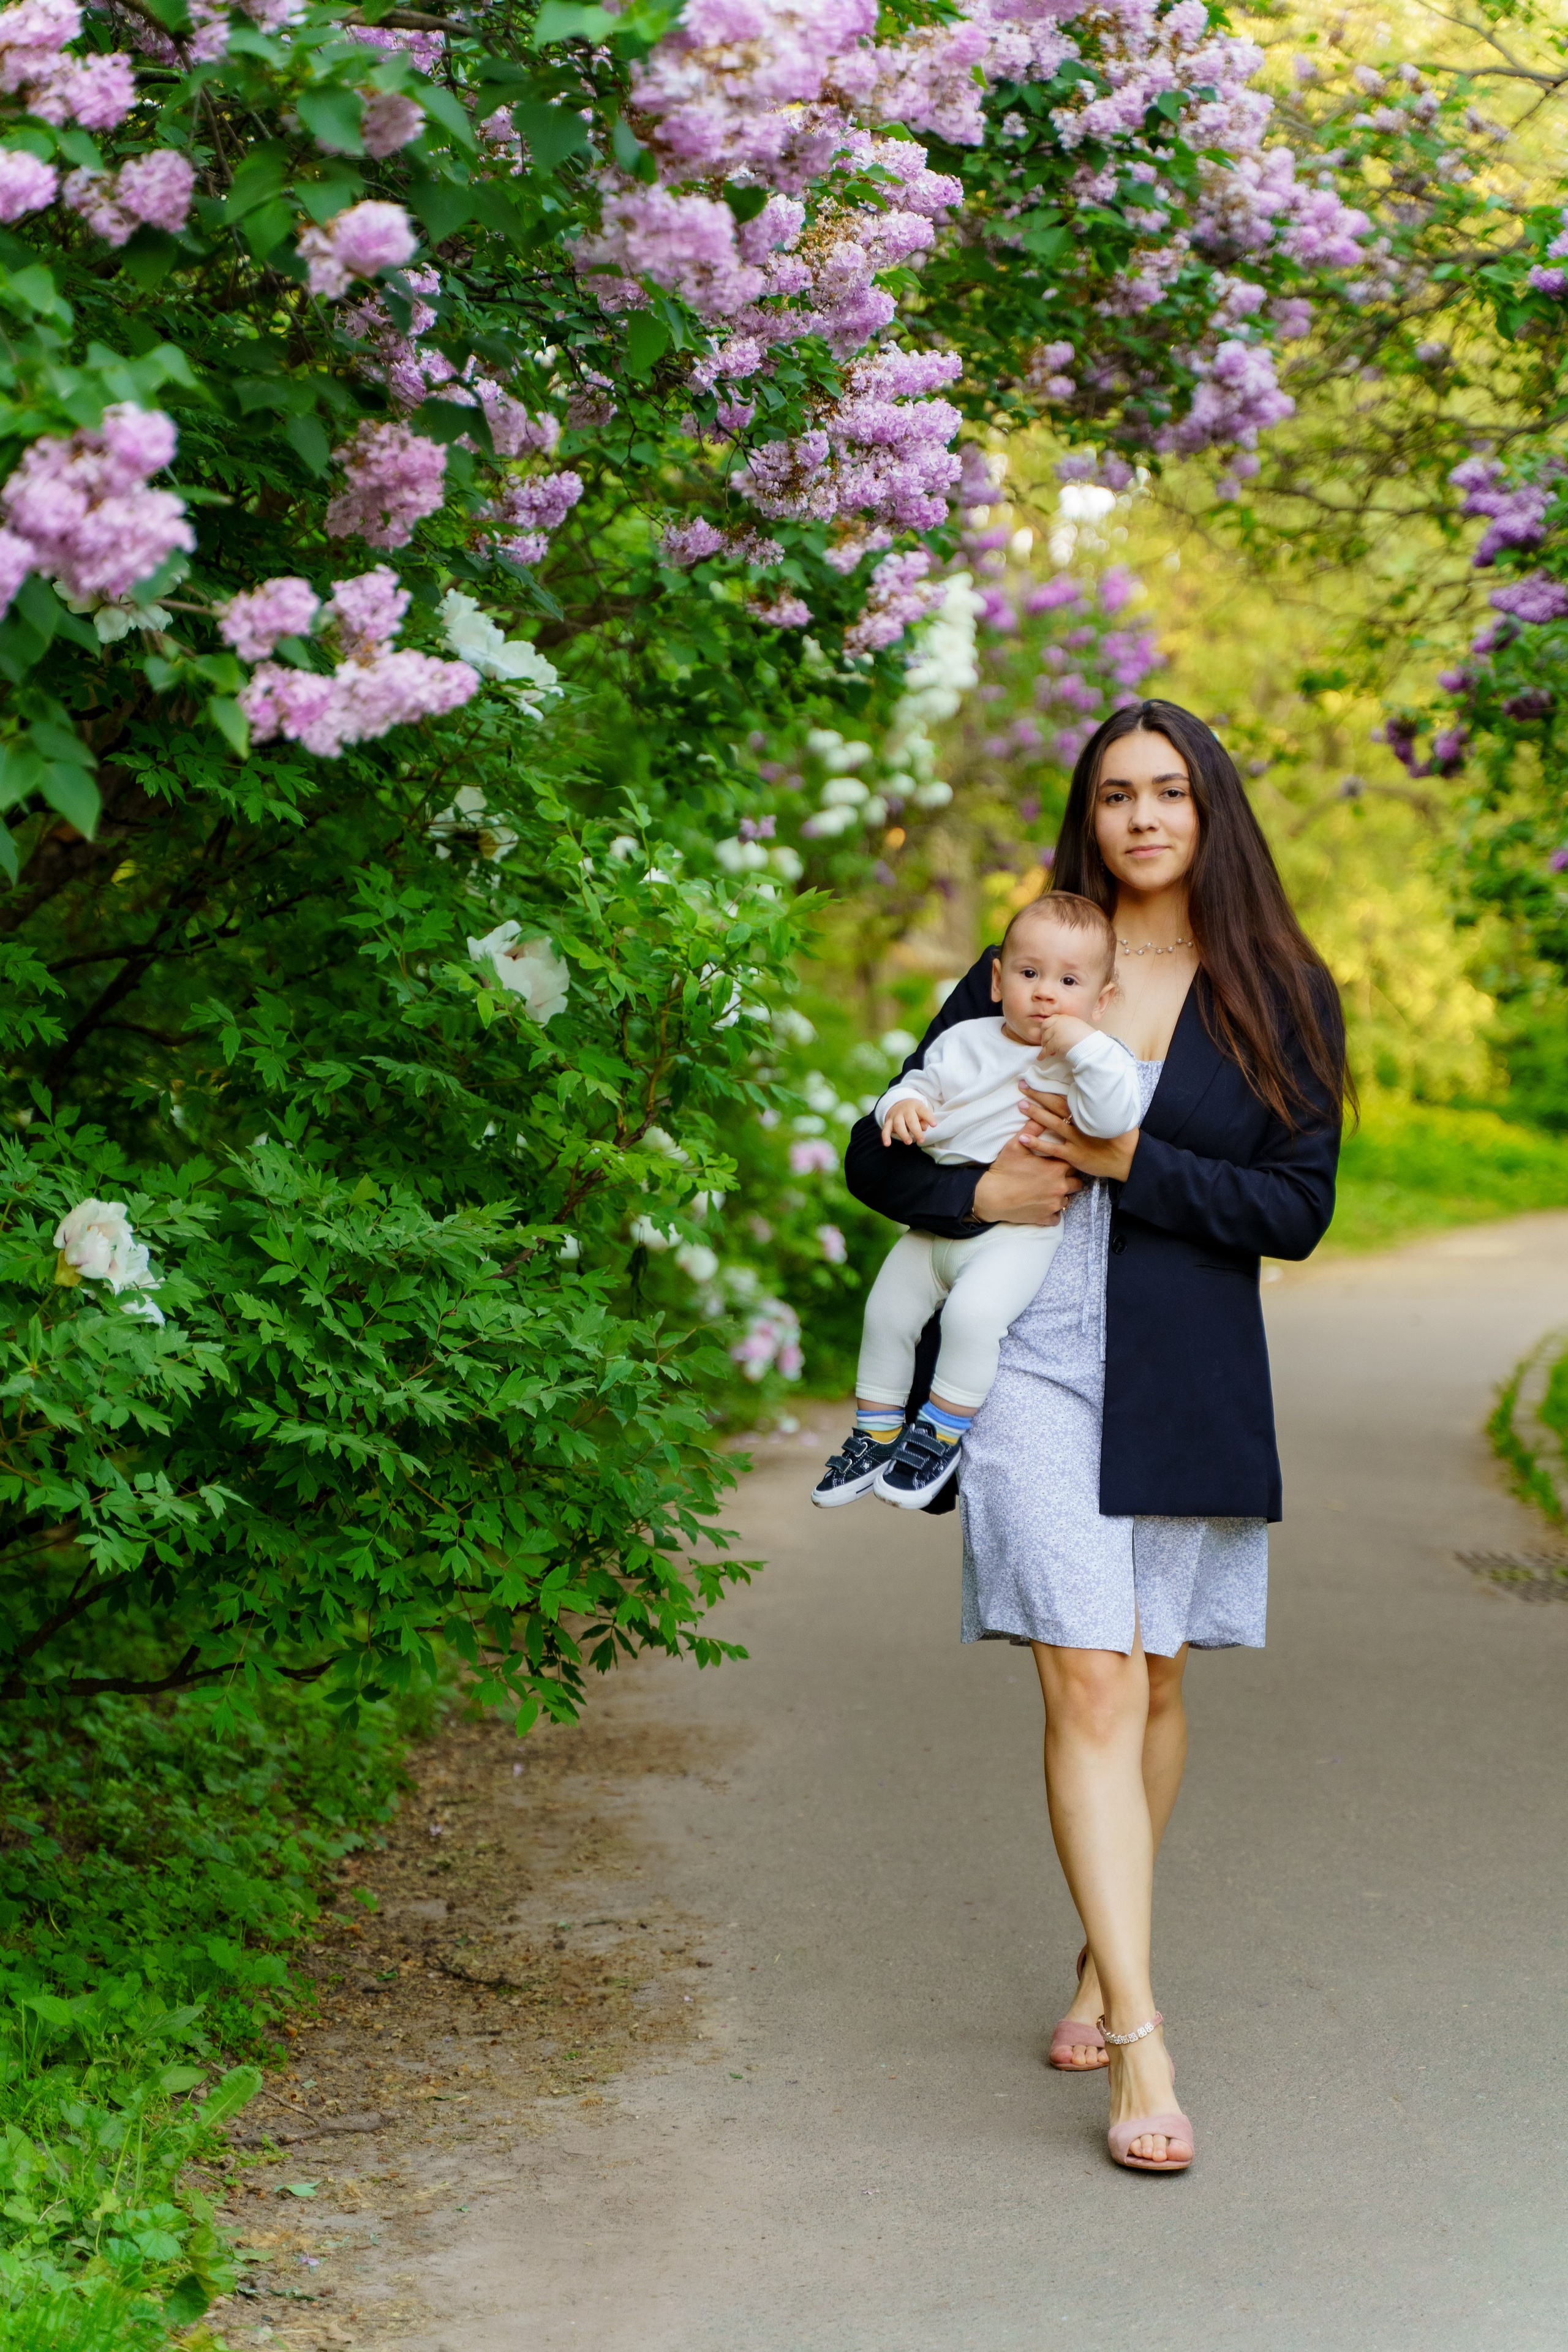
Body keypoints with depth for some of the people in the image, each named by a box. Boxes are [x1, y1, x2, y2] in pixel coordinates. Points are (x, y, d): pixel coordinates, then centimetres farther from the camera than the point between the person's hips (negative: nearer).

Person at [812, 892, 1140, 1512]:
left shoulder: (1092, 1061, -5)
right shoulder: (966, 1042, 10)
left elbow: (1114, 1118, -22)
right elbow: (924, 1081, 17)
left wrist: (1085, 1043, -28)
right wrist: (903, 1103, -6)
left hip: (1019, 1230, -6)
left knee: (974, 1309, -29)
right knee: (886, 1311, 8)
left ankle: (941, 1433, -10)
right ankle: (876, 1435, 28)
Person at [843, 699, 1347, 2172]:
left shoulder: (1281, 999, 6)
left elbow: (1299, 1208, -2)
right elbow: (880, 1157, 10)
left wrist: (1128, 1162, -11)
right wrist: (982, 1194, -9)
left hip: (1190, 1382, 2)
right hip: (1033, 1362, -1)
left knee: (1153, 1677, 11)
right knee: (1088, 1679, -11)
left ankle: (1102, 1967, 31)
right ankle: (1139, 2042, -13)